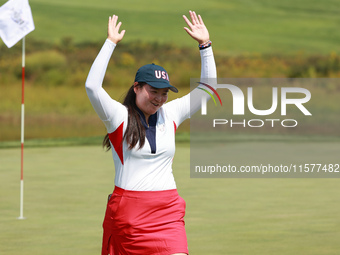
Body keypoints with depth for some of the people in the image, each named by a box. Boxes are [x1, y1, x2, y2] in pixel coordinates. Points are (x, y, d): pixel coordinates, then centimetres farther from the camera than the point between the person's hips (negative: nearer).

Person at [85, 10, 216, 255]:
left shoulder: (170, 114, 9)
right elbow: (92, 86, -19)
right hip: (127, 210, -3)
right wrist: (111, 42, -16)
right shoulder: (119, 116, -4)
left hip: (168, 210, 3)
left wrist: (205, 45, 3)